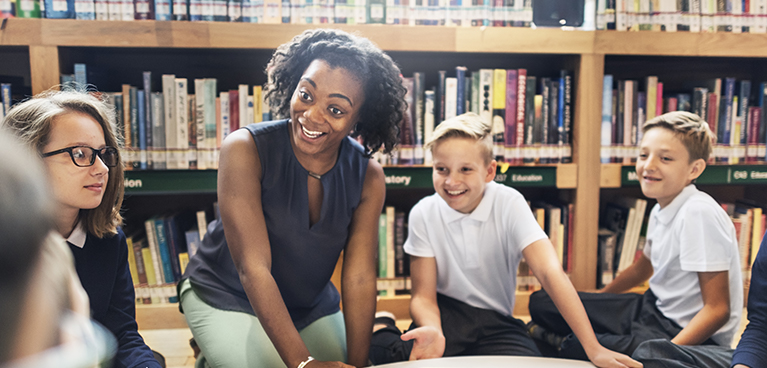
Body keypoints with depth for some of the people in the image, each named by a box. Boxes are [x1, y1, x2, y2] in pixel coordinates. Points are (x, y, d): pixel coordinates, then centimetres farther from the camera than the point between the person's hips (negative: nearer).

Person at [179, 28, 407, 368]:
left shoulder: (368, 177, -13)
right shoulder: (244, 150, -24)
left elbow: (359, 279, -15)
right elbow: (253, 267, -28)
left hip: (312, 306, 5)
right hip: (226, 297, -4)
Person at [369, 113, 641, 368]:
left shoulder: (509, 204, -13)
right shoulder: (423, 214, -10)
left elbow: (549, 271, -23)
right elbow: (423, 295, -8)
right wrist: (432, 331, -32)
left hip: (497, 322, 2)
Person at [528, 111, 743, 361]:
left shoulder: (699, 212, -23)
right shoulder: (660, 210, 2)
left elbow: (718, 309, -22)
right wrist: (594, 302, 28)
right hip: (654, 308, 8)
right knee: (541, 303, 0)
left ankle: (562, 346, -1)